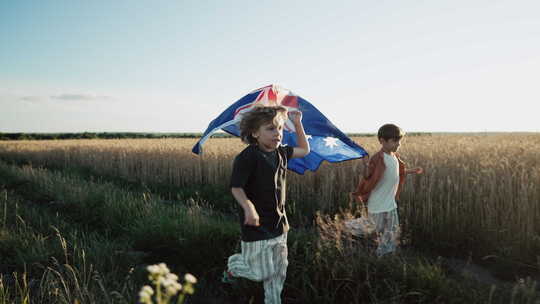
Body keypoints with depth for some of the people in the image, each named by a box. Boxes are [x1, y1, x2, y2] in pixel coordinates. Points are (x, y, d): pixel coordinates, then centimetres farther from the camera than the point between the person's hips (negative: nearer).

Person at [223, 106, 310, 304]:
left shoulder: (281, 152, 3)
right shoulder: (247, 157, -19)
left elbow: (304, 150, 21)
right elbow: (236, 187, -19)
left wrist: (297, 124, 11)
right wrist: (248, 207, -38)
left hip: (279, 223, 7)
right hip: (257, 224, -7)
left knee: (278, 271, 14)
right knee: (261, 272, 4)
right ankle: (232, 264, 32)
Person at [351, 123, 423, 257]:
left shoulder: (395, 156, 4)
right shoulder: (377, 160, -22)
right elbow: (367, 184, -22)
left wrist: (411, 171, 26)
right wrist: (364, 172, -41)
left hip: (391, 206, 9)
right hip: (379, 209, -9)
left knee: (394, 239, 19)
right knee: (386, 242, -1)